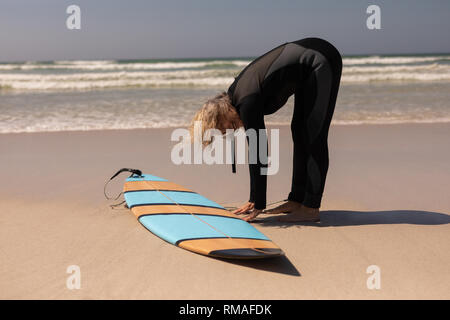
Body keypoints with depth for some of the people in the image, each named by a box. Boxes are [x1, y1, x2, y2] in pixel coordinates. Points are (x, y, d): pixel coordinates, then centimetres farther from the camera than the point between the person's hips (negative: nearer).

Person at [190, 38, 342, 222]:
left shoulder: (247, 101, -19)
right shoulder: (236, 94, 6)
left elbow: (258, 153, -18)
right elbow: (256, 149, 10)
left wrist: (258, 205, -11)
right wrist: (254, 201, 13)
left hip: (322, 62, -9)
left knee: (313, 137, -8)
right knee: (300, 132, 10)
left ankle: (310, 208, -4)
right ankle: (297, 200, 16)